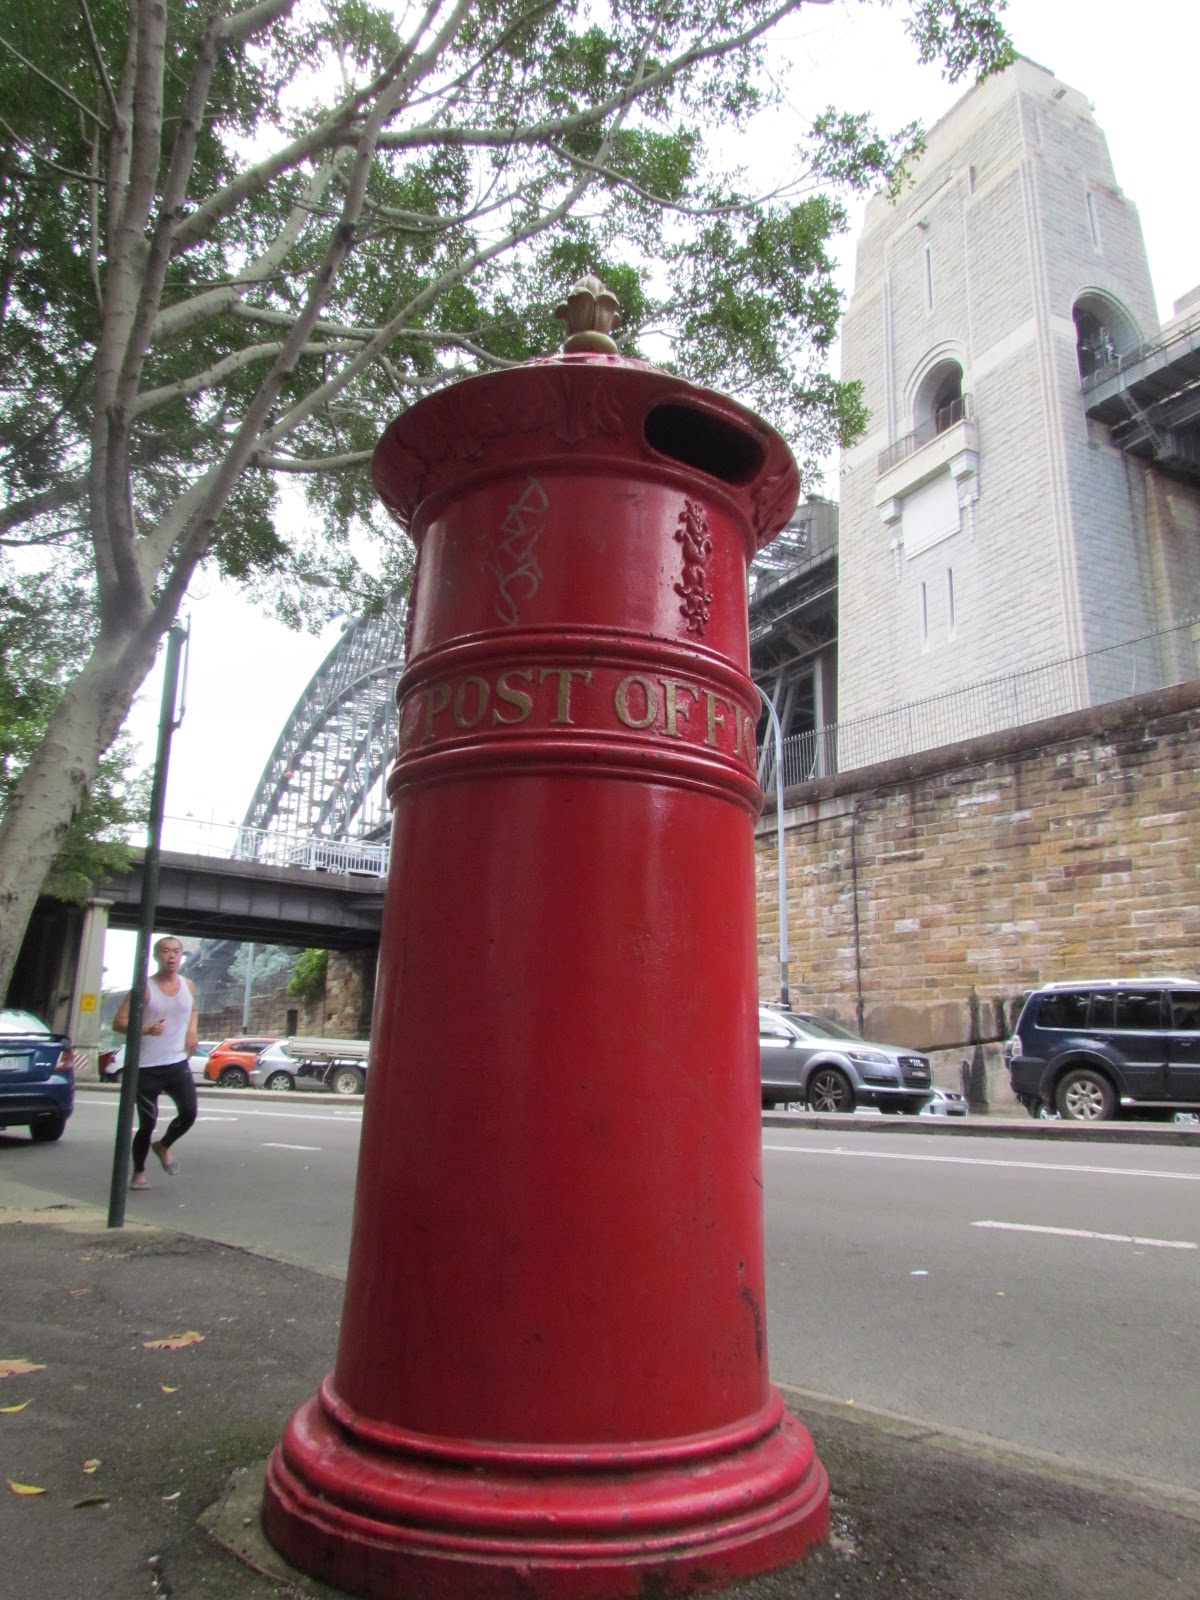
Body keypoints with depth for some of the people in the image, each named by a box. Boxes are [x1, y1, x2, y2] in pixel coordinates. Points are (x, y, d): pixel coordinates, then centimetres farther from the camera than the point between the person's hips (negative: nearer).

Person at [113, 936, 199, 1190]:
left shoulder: (188, 986, 7)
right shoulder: (144, 988, -7)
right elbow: (119, 1022, -9)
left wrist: (192, 1031, 8)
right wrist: (146, 1029, -26)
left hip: (178, 1064, 4)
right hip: (147, 1067, -3)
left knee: (189, 1113, -8)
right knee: (147, 1123, 1)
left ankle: (163, 1146, 23)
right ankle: (138, 1173, 24)